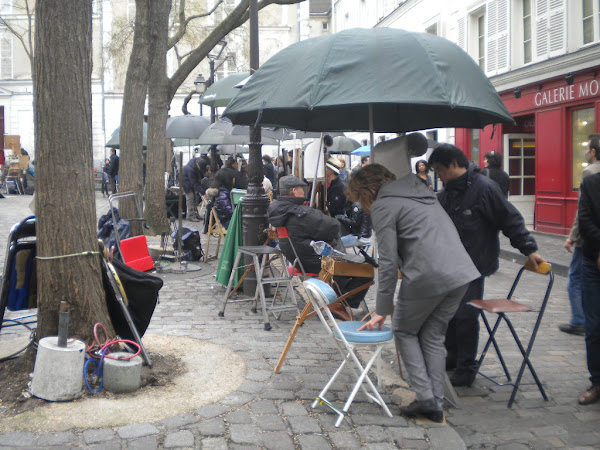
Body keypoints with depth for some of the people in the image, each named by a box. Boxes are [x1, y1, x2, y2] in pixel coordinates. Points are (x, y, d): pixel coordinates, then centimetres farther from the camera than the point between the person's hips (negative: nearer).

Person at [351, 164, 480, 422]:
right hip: (462, 273, 8)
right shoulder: (421, 191, 24)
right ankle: (436, 403, 19)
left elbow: (388, 263, -6)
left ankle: (425, 397, 8)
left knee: (404, 331, 14)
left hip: (427, 278, -8)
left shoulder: (383, 206, -1)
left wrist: (382, 310, 0)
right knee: (433, 336, 18)